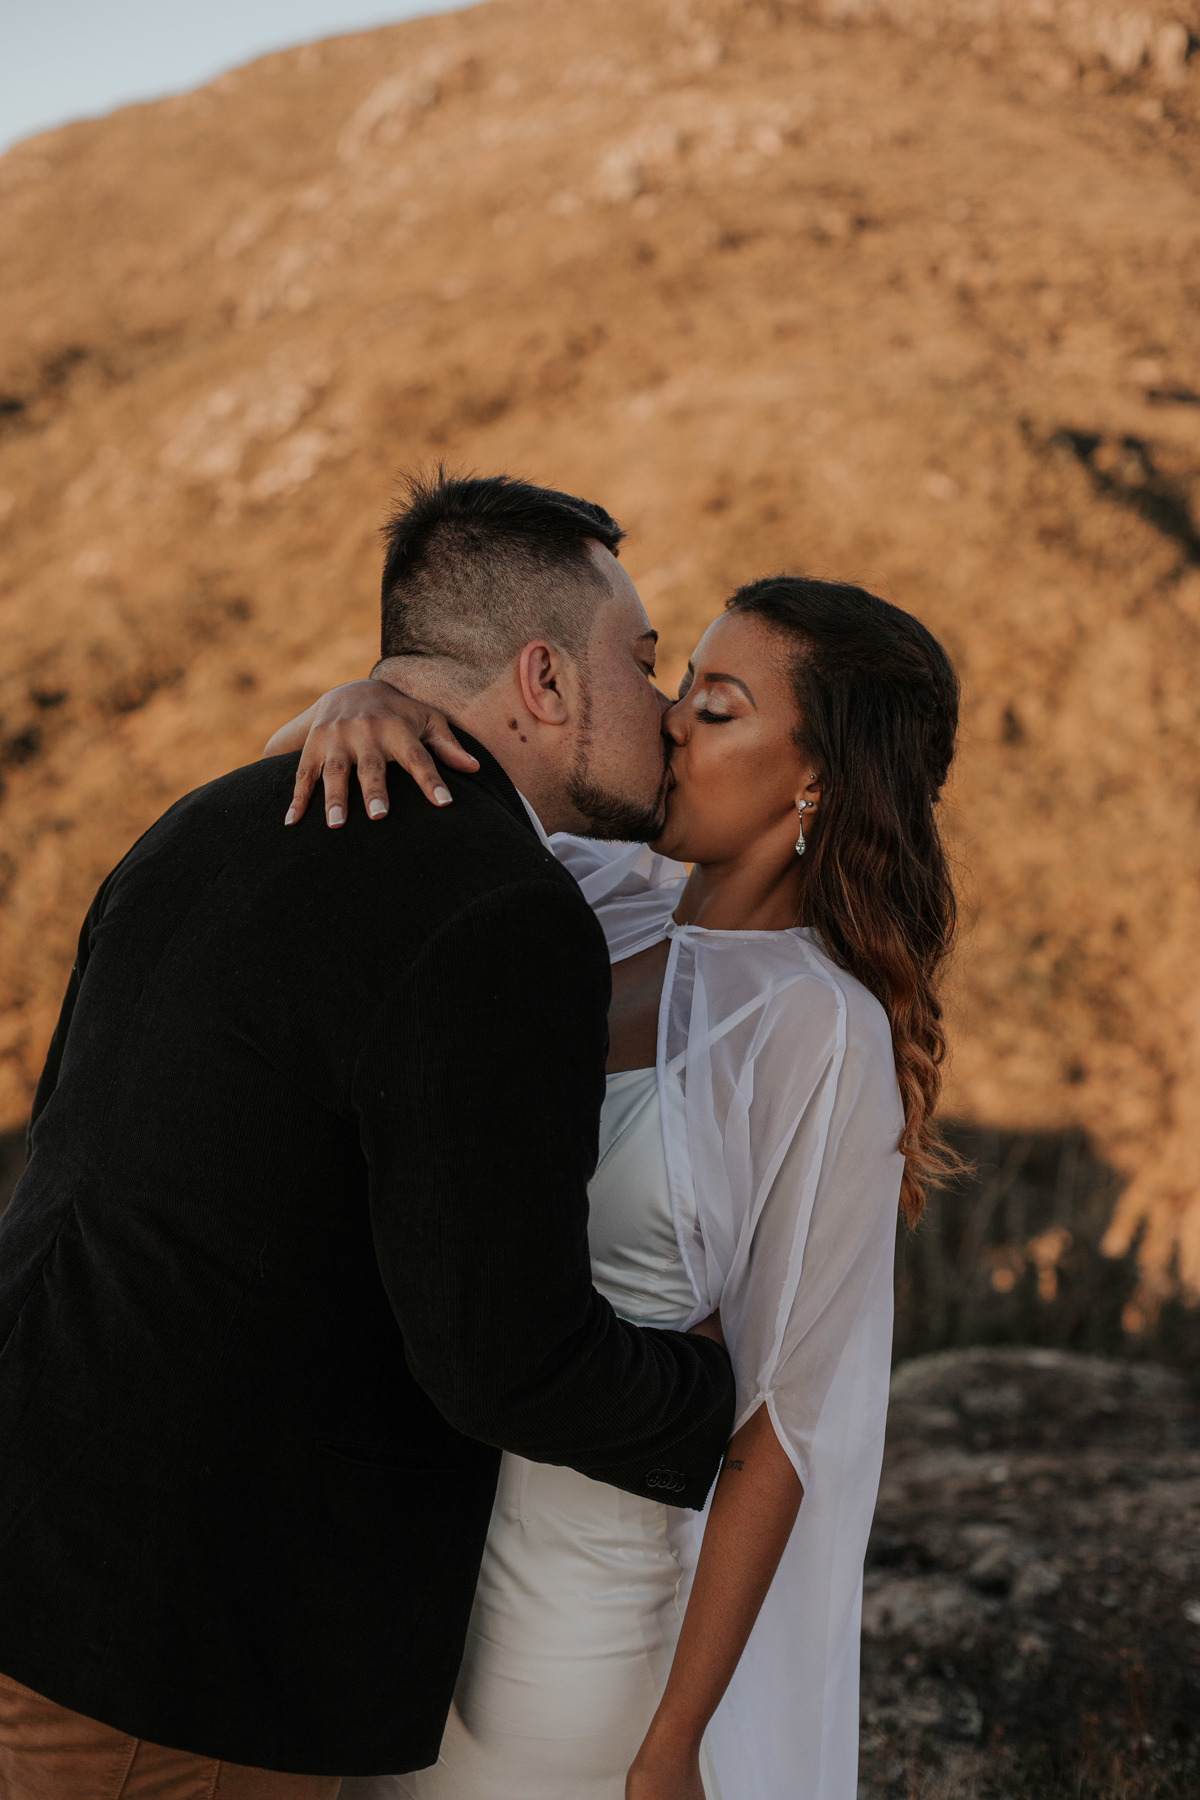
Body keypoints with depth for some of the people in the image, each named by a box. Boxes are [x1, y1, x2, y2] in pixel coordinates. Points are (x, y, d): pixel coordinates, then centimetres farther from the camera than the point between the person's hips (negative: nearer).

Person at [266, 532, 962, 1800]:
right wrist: (364, 701, -22)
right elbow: (286, 782, 2)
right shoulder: (604, 897, 2)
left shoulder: (828, 1038, -18)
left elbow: (784, 1421, -16)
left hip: (575, 1615, -6)